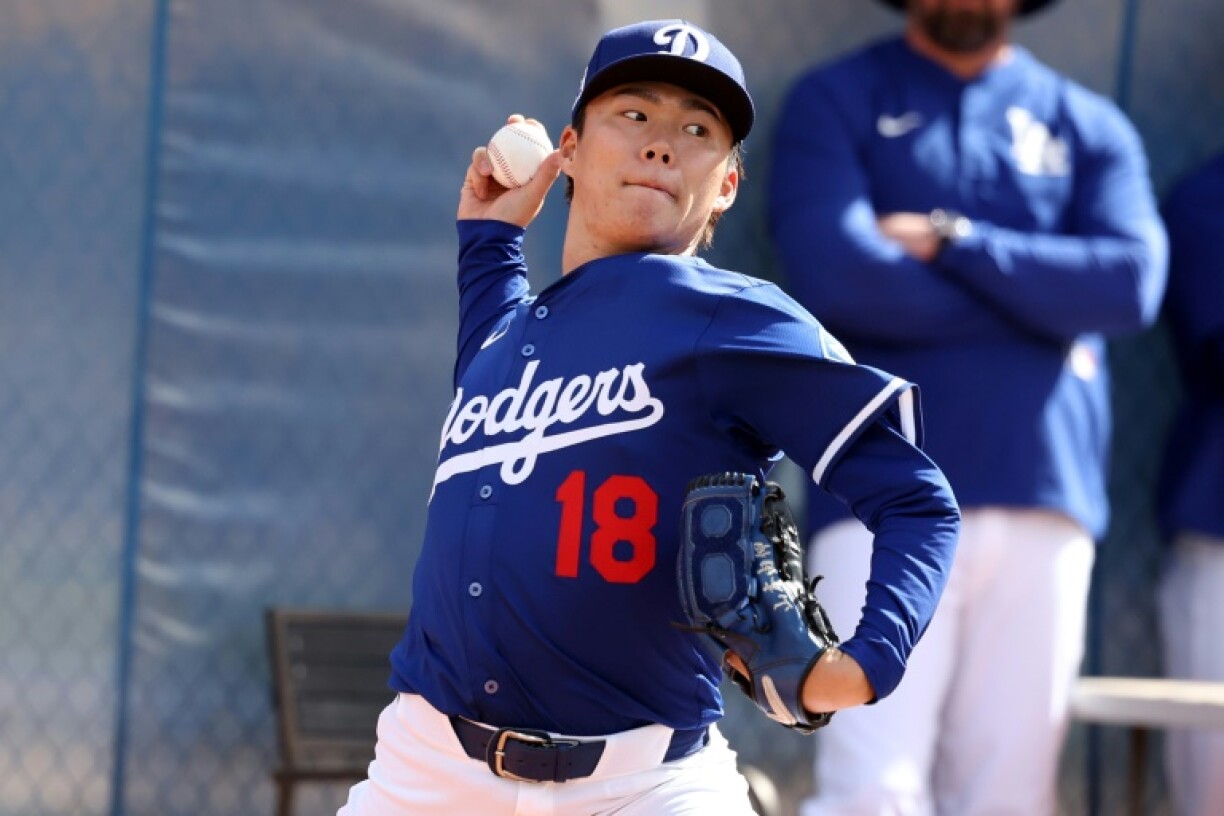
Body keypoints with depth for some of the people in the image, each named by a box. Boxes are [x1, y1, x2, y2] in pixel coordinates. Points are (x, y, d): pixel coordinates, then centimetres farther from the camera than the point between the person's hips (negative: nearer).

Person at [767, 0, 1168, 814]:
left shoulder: (1090, 127, 16)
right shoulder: (834, 102, 9)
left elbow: (1133, 283, -1)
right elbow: (834, 273, -8)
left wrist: (950, 242, -7)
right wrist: (1041, 302, 0)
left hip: (1042, 501, 3)